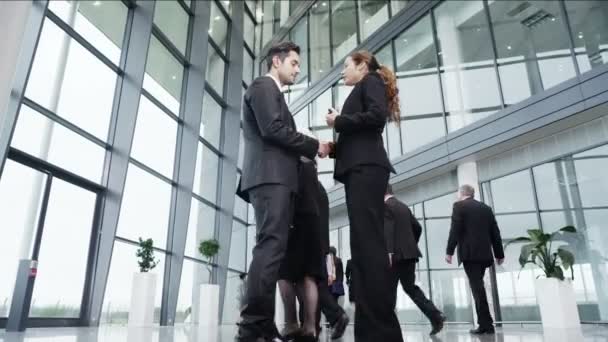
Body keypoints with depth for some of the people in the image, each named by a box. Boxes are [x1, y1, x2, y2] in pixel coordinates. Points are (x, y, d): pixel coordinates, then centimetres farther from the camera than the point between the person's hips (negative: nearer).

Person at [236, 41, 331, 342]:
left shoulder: (272, 92, 31)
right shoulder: (263, 86, 3)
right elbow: (273, 129, -12)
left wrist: (305, 151, 11)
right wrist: (314, 146, -5)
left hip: (276, 178, 10)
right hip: (270, 176, -10)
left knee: (272, 249, 3)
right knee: (271, 246, -17)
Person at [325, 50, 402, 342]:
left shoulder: (371, 81, 9)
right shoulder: (364, 90, 31)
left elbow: (377, 116, -12)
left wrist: (338, 121, -2)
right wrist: (333, 148, 15)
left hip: (366, 167, -9)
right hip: (360, 168, 9)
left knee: (368, 244, -17)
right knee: (364, 246, 1)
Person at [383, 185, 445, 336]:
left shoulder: (385, 205, -6)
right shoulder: (404, 206, 18)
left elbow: (388, 229, -19)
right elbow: (417, 228, 20)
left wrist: (388, 252, -24)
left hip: (396, 254, -7)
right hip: (409, 253, 7)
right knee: (410, 287, 12)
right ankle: (435, 315, -2)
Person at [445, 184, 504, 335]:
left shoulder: (459, 206, 0)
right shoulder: (486, 208, 17)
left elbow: (455, 230, -10)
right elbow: (495, 233, 15)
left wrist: (449, 251, -9)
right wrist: (499, 254, 19)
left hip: (469, 253, -6)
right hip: (484, 254, 6)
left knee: (477, 287, -7)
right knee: (478, 286, 13)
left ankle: (486, 324, -9)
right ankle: (484, 323, 13)